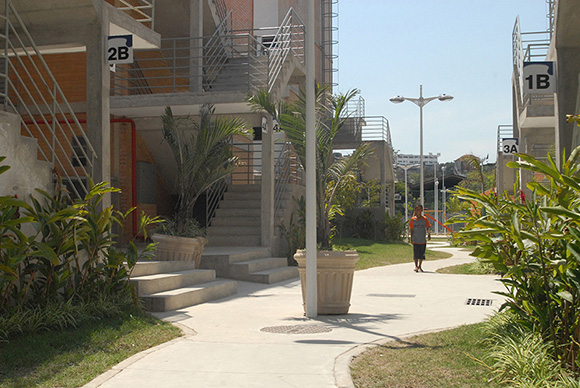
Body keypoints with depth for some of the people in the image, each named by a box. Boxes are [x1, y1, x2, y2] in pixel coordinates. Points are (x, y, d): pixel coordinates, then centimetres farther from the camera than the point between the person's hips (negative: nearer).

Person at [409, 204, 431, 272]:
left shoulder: (424, 219, 0)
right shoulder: (413, 219, 2)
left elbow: (428, 228, 3)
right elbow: (411, 230, 7)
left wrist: (429, 235, -14)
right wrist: (411, 239, 4)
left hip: (423, 240, 0)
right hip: (415, 240, 0)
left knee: (421, 254, 5)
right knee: (415, 254, -1)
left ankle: (420, 266, 18)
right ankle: (416, 266, 11)